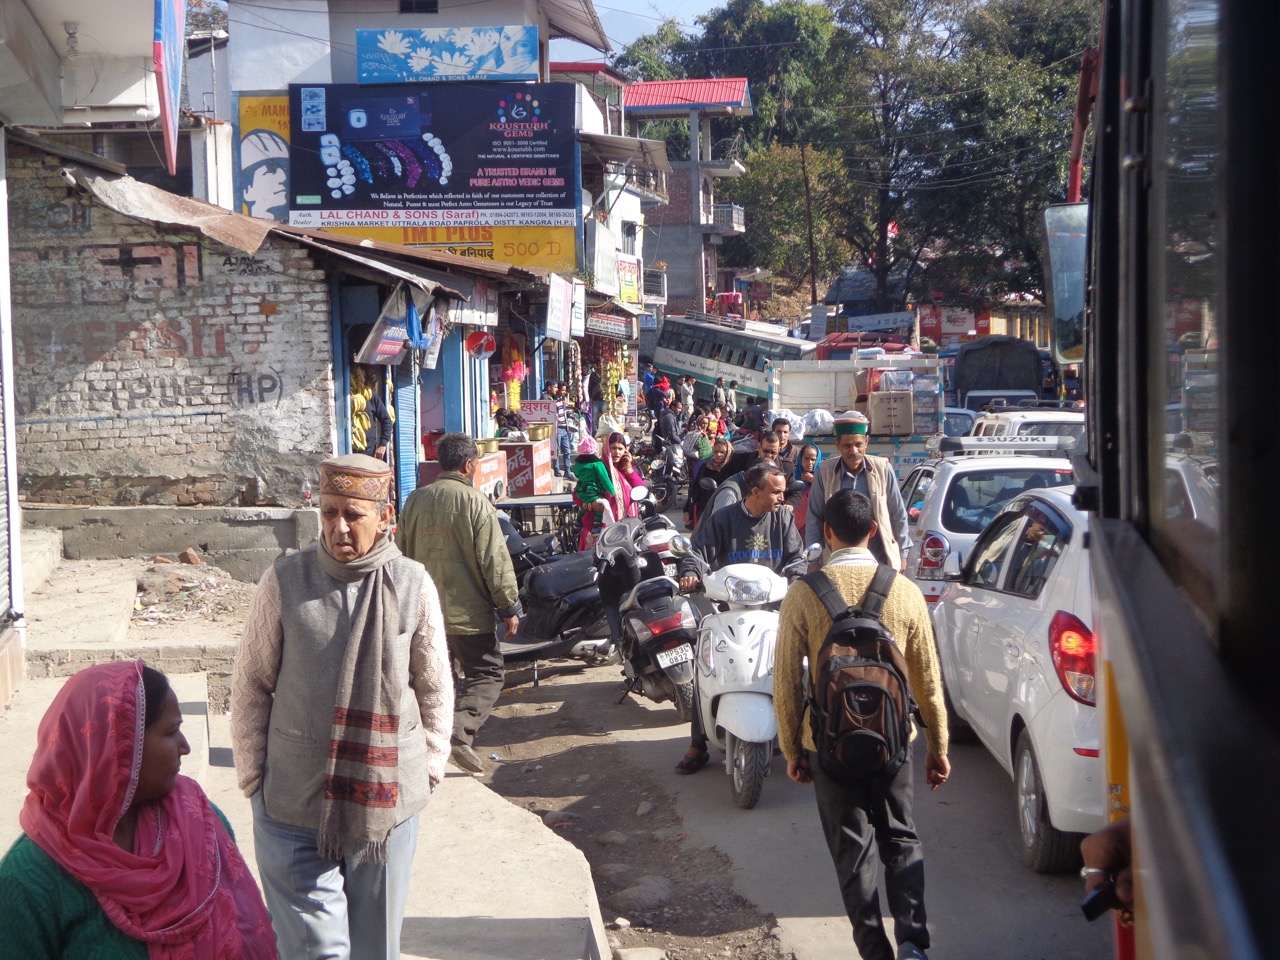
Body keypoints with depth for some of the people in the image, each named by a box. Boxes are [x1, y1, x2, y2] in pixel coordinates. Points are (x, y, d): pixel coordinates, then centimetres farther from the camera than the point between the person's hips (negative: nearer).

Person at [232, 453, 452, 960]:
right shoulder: (285, 580, -5)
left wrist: (428, 767, 6)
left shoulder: (413, 585, -4)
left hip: (387, 800, 1)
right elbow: (250, 684, 2)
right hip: (293, 803, -1)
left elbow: (435, 690, 6)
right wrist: (252, 774, 2)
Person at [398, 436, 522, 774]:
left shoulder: (415, 501, 7)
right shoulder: (475, 502, -13)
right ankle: (460, 731, -17)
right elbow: (495, 560, -14)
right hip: (468, 611, -6)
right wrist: (510, 607, -6)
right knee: (486, 675, 2)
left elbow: (403, 554, 16)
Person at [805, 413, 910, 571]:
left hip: (881, 561, 0)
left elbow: (898, 515, 5)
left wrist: (902, 553, 6)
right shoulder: (825, 472, -5)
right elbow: (814, 519, 1)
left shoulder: (883, 468, -4)